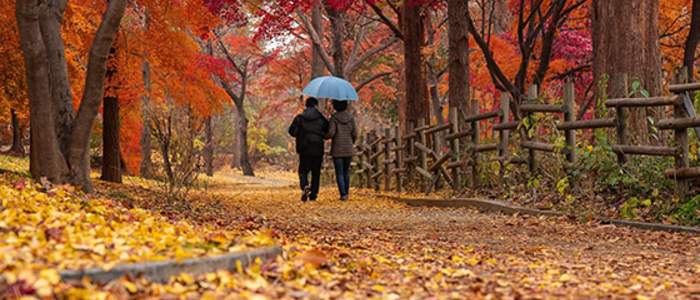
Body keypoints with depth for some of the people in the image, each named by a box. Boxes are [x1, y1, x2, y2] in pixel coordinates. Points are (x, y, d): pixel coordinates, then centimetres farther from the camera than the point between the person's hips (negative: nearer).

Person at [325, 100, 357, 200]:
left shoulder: (334, 118, -9)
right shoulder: (350, 117, -1)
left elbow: (331, 133, -17)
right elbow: (354, 133, -3)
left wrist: (325, 136, 5)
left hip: (337, 150, -3)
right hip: (349, 149, 3)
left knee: (339, 173, 3)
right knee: (346, 171, 20)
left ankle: (343, 194, -6)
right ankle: (346, 192, 20)